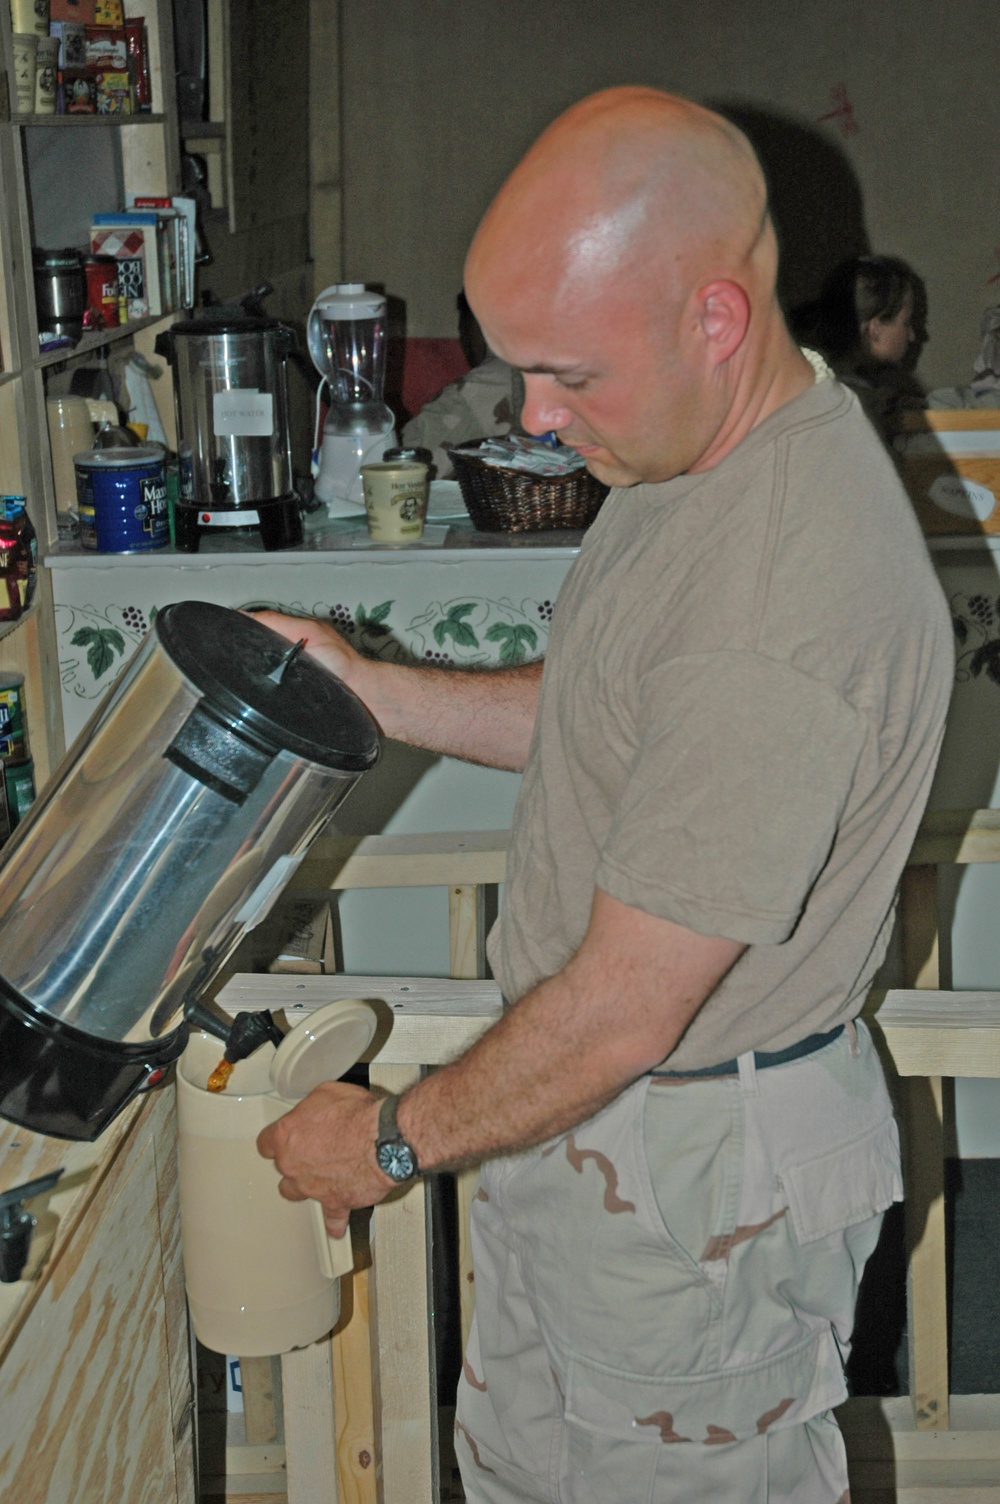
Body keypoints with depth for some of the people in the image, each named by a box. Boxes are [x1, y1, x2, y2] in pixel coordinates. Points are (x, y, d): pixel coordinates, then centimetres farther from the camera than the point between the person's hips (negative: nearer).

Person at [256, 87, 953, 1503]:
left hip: (699, 1172, -9)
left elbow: (621, 1013, -27)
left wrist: (396, 1139, -11)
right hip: (585, 1101, 9)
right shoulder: (700, 450, -1)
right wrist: (369, 689, 4)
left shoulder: (785, 610, -34)